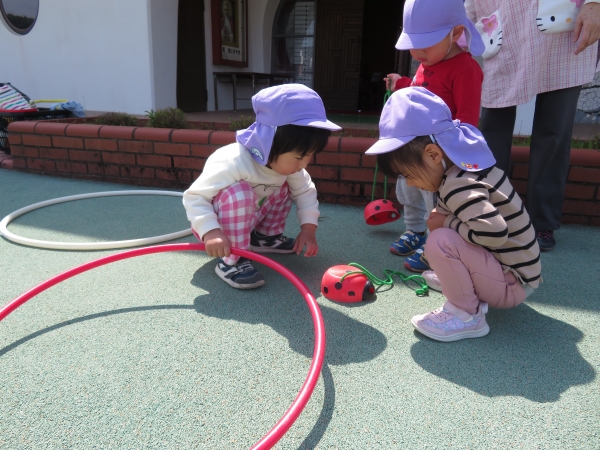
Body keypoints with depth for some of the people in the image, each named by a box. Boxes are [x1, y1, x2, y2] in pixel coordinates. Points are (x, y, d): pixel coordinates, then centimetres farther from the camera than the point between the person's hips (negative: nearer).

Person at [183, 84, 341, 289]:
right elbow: (194, 197, -35)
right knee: (239, 192, -35)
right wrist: (211, 232, -48)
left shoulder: (287, 162, -14)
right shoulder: (233, 163, -37)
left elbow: (306, 191, -2)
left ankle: (264, 236, 13)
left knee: (284, 187, -3)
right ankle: (230, 260, -23)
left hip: (250, 218, 7)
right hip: (215, 223, -7)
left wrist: (308, 228, -14)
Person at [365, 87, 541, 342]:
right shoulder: (464, 167, 0)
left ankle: (467, 314, -11)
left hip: (512, 285, -9)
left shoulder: (458, 186, -27)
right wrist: (445, 217, -2)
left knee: (441, 242, -29)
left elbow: (494, 232, -39)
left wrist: (446, 223, -23)